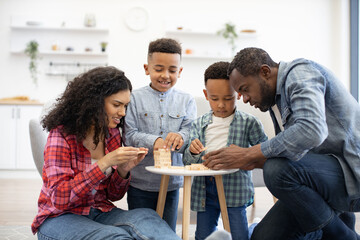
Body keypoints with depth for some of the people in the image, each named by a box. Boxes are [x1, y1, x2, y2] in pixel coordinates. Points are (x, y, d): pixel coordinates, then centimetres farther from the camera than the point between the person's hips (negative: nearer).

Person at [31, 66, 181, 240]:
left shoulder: (112, 134, 5)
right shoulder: (61, 135, -12)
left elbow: (113, 195, 10)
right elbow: (59, 199, -21)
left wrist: (123, 170, -12)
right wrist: (104, 164, -27)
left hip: (100, 213, 5)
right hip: (61, 217, -5)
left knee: (147, 217, -26)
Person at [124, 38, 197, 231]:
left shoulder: (186, 100, 5)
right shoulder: (135, 98, -3)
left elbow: (190, 131, -6)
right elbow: (129, 135, -9)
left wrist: (180, 137, -29)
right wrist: (153, 141, -26)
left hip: (172, 181, 2)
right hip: (140, 183, -2)